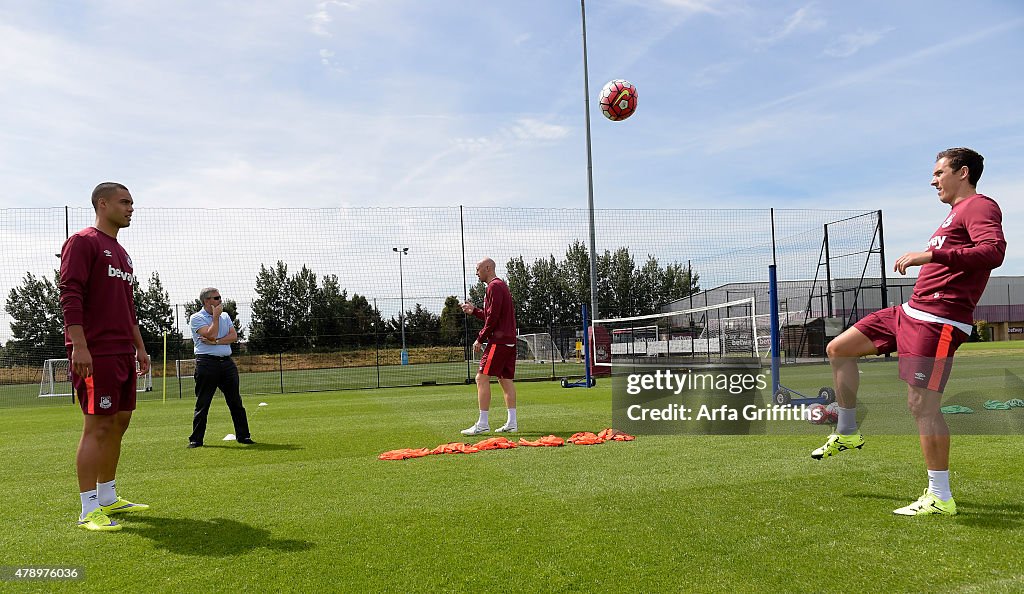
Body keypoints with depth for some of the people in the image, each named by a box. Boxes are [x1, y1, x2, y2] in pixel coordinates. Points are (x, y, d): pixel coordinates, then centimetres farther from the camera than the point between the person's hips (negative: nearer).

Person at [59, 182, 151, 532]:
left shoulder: (120, 253, 22)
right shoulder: (83, 242, -5)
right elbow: (70, 295, -14)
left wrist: (139, 346, 22)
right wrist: (79, 345, -21)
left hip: (122, 352, 9)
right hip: (94, 352, -9)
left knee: (119, 422, 10)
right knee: (97, 426, -8)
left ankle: (107, 499, 20)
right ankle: (89, 510, -3)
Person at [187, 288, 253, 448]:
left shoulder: (225, 316, 16)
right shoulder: (196, 318, 0)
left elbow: (234, 336, 3)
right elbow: (211, 334, -16)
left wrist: (216, 342, -11)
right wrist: (216, 316, -6)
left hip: (227, 362, 5)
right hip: (207, 363, -5)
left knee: (236, 401, 5)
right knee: (202, 403, -1)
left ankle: (243, 435, 11)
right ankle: (196, 439, 7)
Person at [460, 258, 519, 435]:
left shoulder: (494, 286, -9)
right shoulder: (501, 285, 22)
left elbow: (493, 317, -16)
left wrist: (480, 339, -11)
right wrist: (474, 311, 18)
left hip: (499, 340, -10)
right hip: (509, 340, 10)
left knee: (482, 378, -9)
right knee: (505, 379, 10)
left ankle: (482, 424, -10)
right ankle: (512, 423, 10)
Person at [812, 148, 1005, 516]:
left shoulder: (980, 206, -7)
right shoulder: (956, 213, 23)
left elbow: (993, 251, -26)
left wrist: (929, 255, -31)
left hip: (937, 321, -10)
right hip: (911, 311, 10)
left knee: (922, 405, -12)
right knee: (838, 350, 12)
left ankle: (941, 499, 0)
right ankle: (847, 433, 24)